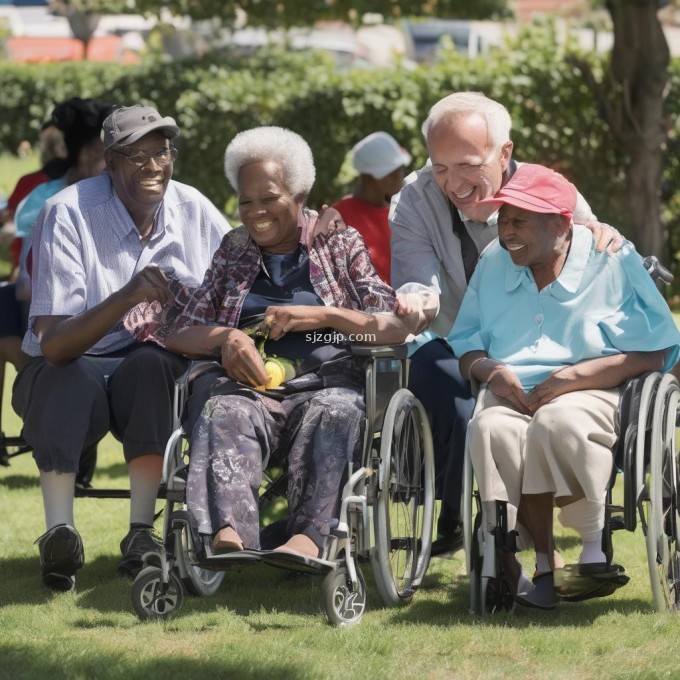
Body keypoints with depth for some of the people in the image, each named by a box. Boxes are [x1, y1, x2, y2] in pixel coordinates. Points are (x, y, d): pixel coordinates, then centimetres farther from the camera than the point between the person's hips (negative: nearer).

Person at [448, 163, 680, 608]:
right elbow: (464, 345, 18)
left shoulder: (613, 262, 2)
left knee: (557, 422, -40)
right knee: (493, 430, -34)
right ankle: (542, 562, -29)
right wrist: (489, 369, -7)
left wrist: (573, 377, -15)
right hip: (513, 395, 4)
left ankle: (594, 550, -23)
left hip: (593, 393, -3)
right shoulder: (493, 263, 18)